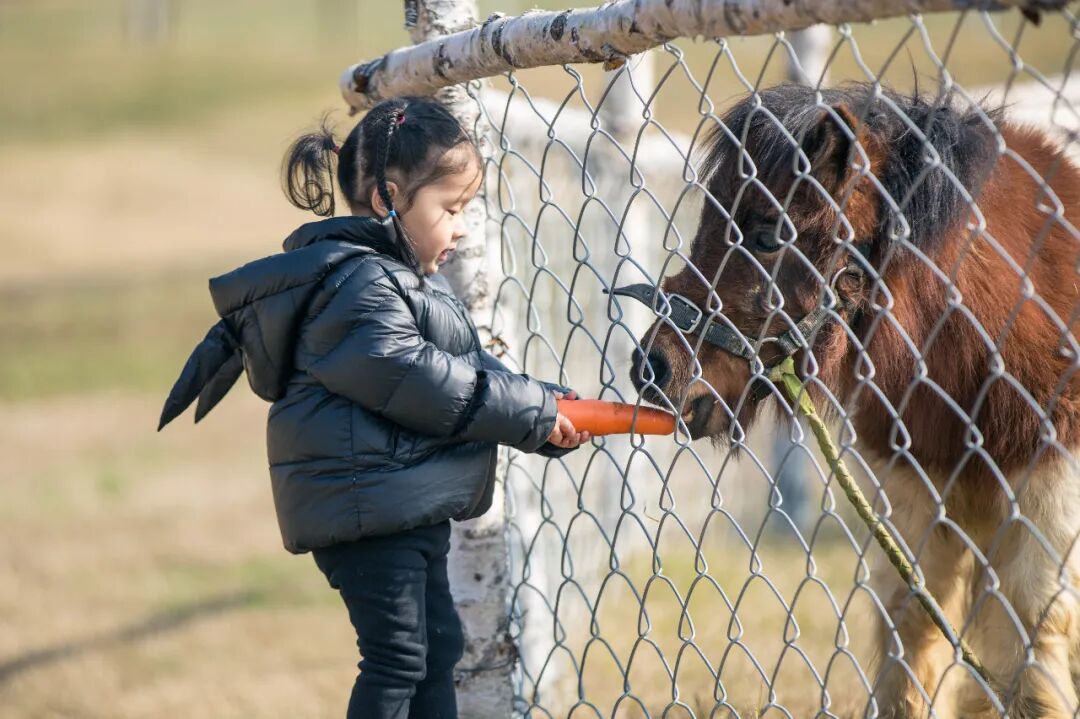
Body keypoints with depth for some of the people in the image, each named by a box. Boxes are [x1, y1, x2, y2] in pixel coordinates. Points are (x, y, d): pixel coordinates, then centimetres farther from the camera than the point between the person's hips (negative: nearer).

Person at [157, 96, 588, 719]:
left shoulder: (408, 278, 18)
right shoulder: (358, 283, -17)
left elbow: (472, 366, 20)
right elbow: (412, 377, -26)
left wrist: (547, 410, 4)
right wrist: (533, 413, -19)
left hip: (414, 512, 11)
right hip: (367, 501, -11)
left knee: (439, 646, 17)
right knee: (398, 657, -9)